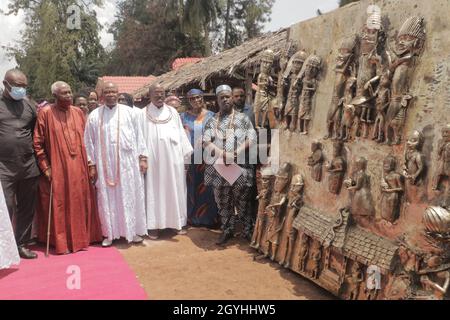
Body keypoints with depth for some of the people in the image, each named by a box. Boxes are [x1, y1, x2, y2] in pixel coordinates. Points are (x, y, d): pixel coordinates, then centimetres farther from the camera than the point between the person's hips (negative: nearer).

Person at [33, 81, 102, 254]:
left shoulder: (78, 112, 7)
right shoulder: (46, 113, -6)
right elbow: (38, 143, -5)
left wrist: (87, 161, 10)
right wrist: (45, 167, -8)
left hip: (78, 168, 4)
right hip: (57, 169, -4)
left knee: (79, 203, 11)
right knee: (59, 205, 3)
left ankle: (80, 238, 25)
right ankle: (62, 242, 14)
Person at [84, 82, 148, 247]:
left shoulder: (129, 112, 5)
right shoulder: (94, 115, 5)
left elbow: (138, 135, 5)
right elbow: (89, 142, 6)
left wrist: (142, 157, 0)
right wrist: (91, 165, 2)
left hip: (128, 162, 0)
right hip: (104, 164, 1)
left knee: (130, 196, 5)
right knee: (107, 198, 5)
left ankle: (133, 230, 15)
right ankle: (109, 233, 15)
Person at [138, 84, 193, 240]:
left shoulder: (172, 112, 9)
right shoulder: (144, 114, 2)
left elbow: (181, 133, 8)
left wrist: (186, 154, 4)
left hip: (173, 158, 2)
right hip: (153, 158, -2)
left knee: (175, 189, 7)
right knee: (154, 190, 1)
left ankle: (177, 222, 17)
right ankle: (154, 225, 6)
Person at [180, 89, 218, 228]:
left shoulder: (210, 115, 5)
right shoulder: (184, 116, 7)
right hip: (189, 156, 1)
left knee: (206, 186, 2)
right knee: (191, 186, 4)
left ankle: (208, 217, 11)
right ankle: (192, 217, 14)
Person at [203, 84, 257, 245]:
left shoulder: (243, 118, 6)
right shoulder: (212, 121, 11)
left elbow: (251, 139, -4)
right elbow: (206, 141, -1)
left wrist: (236, 154, -17)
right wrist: (223, 154, -16)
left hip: (240, 167, -2)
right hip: (218, 168, 3)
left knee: (243, 202, 2)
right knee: (223, 203, 9)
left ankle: (248, 230, 16)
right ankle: (227, 231, 22)